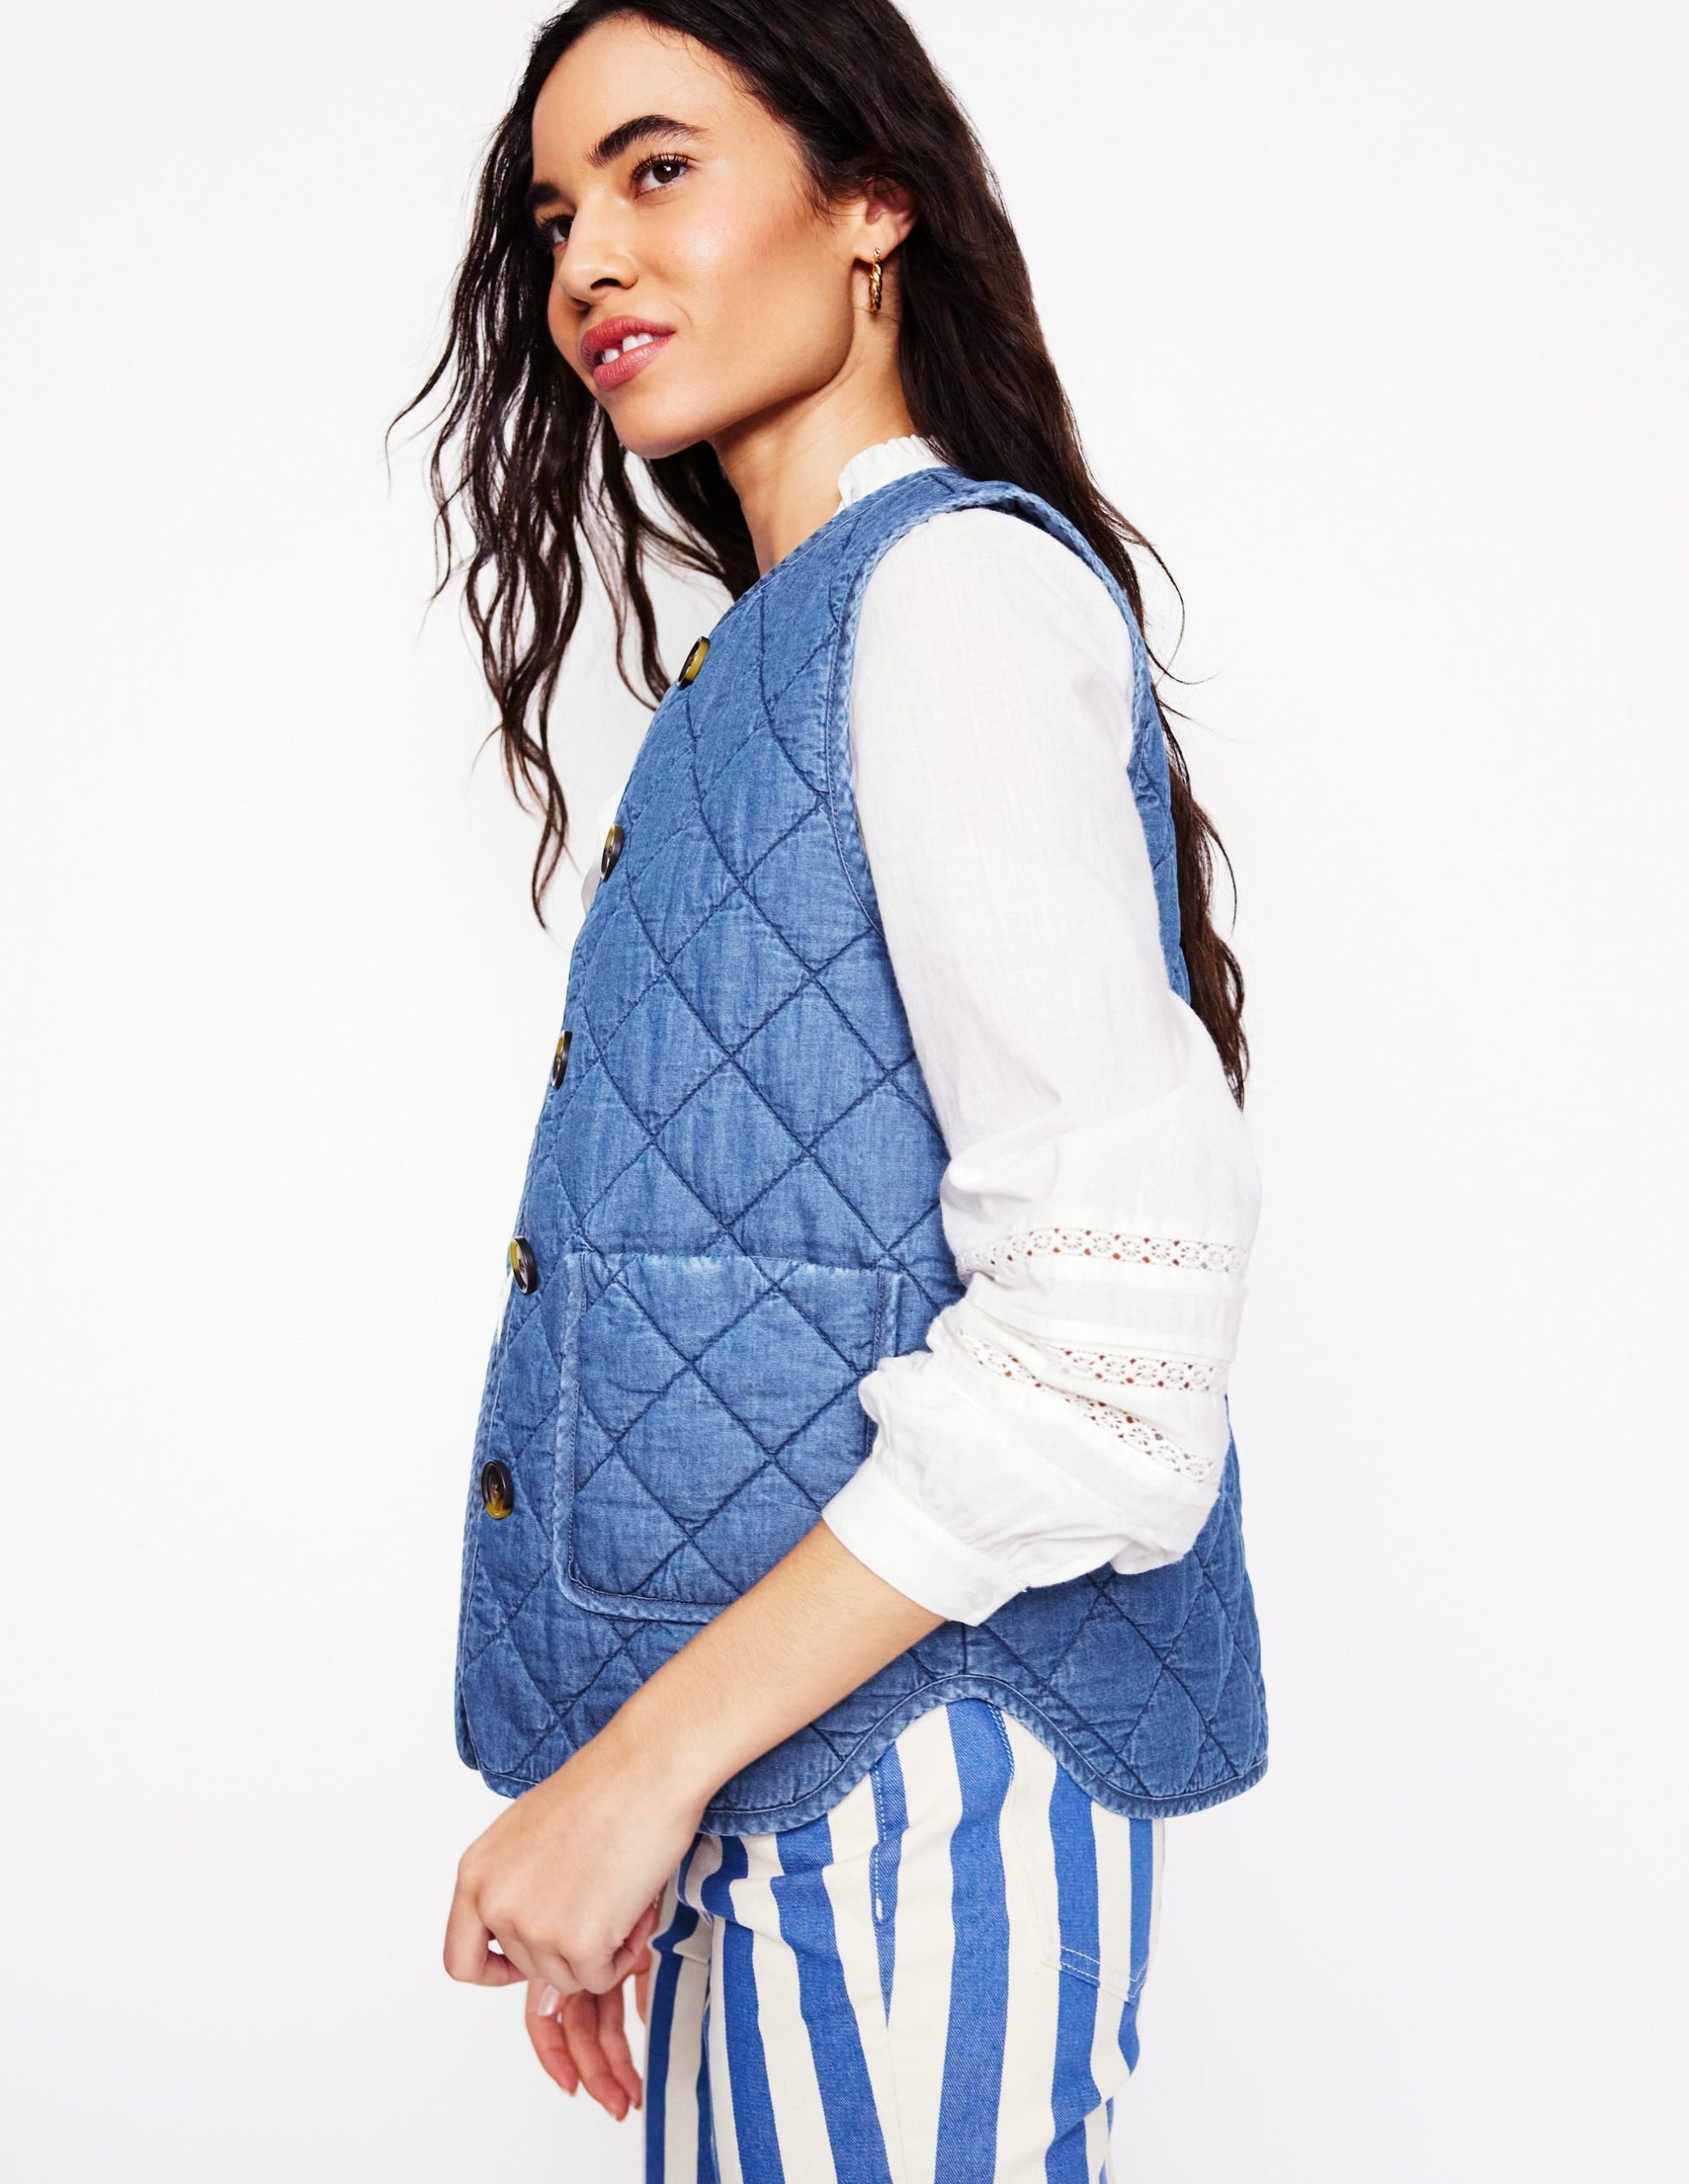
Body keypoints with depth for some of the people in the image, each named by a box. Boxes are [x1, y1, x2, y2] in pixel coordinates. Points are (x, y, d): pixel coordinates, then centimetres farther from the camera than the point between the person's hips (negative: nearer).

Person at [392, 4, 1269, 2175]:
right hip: (768, 1751, 8)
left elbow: (1122, 1295, -21)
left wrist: (640, 1764, -17)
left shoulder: (958, 580, -11)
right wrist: (633, 1807, 12)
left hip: (909, 1750, -8)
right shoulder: (781, 645, 15)